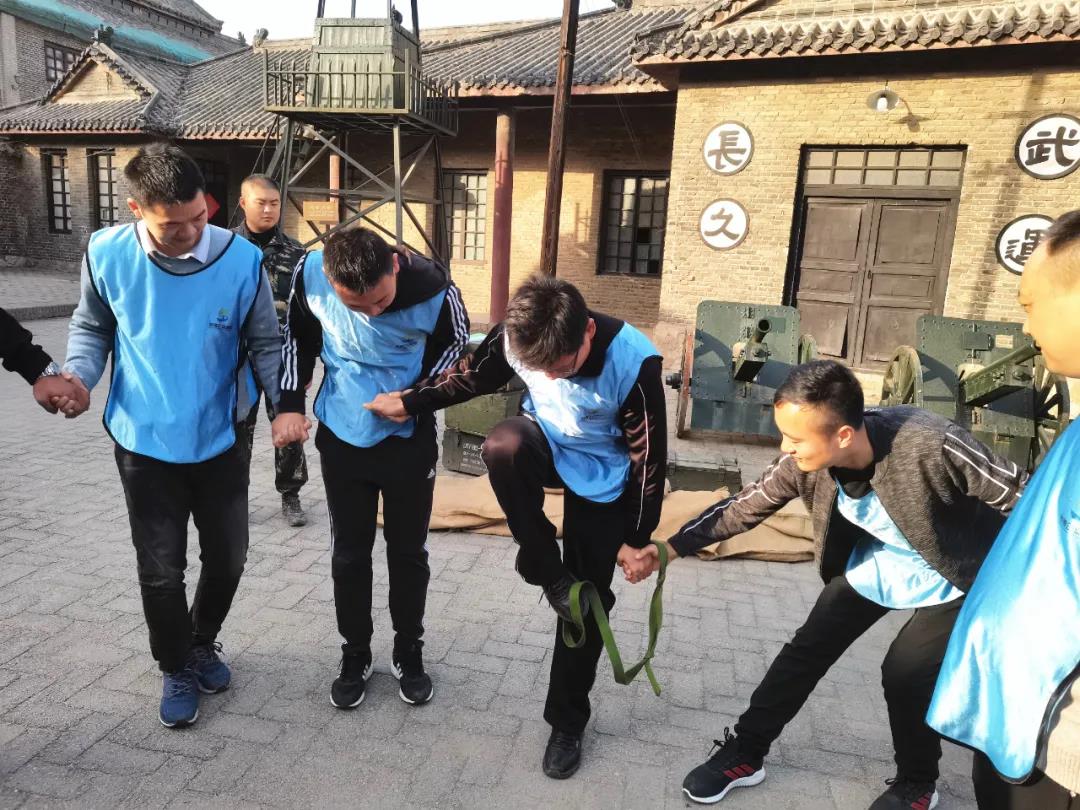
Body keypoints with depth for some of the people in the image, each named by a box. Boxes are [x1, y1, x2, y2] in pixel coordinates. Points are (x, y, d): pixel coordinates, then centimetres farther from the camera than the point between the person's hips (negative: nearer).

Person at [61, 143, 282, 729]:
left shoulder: (241, 259, -15)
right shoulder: (106, 254, -12)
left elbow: (265, 342, -4)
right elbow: (92, 327, 5)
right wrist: (77, 375, -14)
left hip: (220, 441, 1)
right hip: (144, 444, 0)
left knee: (228, 556, 15)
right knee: (161, 571, 8)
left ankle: (203, 642, 44)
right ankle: (175, 669, 34)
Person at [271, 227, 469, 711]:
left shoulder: (432, 288, -25)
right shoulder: (311, 273, -19)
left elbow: (456, 345, -6)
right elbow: (298, 338, 1)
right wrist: (290, 404, -5)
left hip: (409, 438, -1)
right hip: (341, 436, 2)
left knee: (408, 551, 11)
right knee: (349, 553, 11)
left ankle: (409, 653, 32)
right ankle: (355, 655, 32)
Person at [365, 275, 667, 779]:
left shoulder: (634, 362, -33)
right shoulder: (519, 335, -24)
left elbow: (650, 456, -20)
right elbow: (473, 376, 0)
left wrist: (637, 538, -12)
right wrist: (411, 403, 4)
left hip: (604, 478, -2)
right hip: (547, 445, 3)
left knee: (587, 602, 1)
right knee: (502, 446, -35)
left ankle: (567, 721, 24)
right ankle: (549, 573, -11)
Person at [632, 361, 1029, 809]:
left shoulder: (933, 447, -39)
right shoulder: (804, 461, -25)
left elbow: (1025, 495, -24)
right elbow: (745, 505, -11)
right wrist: (671, 547, -15)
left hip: (951, 577, -4)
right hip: (870, 563, 4)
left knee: (906, 671, -10)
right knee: (806, 649, 3)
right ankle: (744, 753, 20)